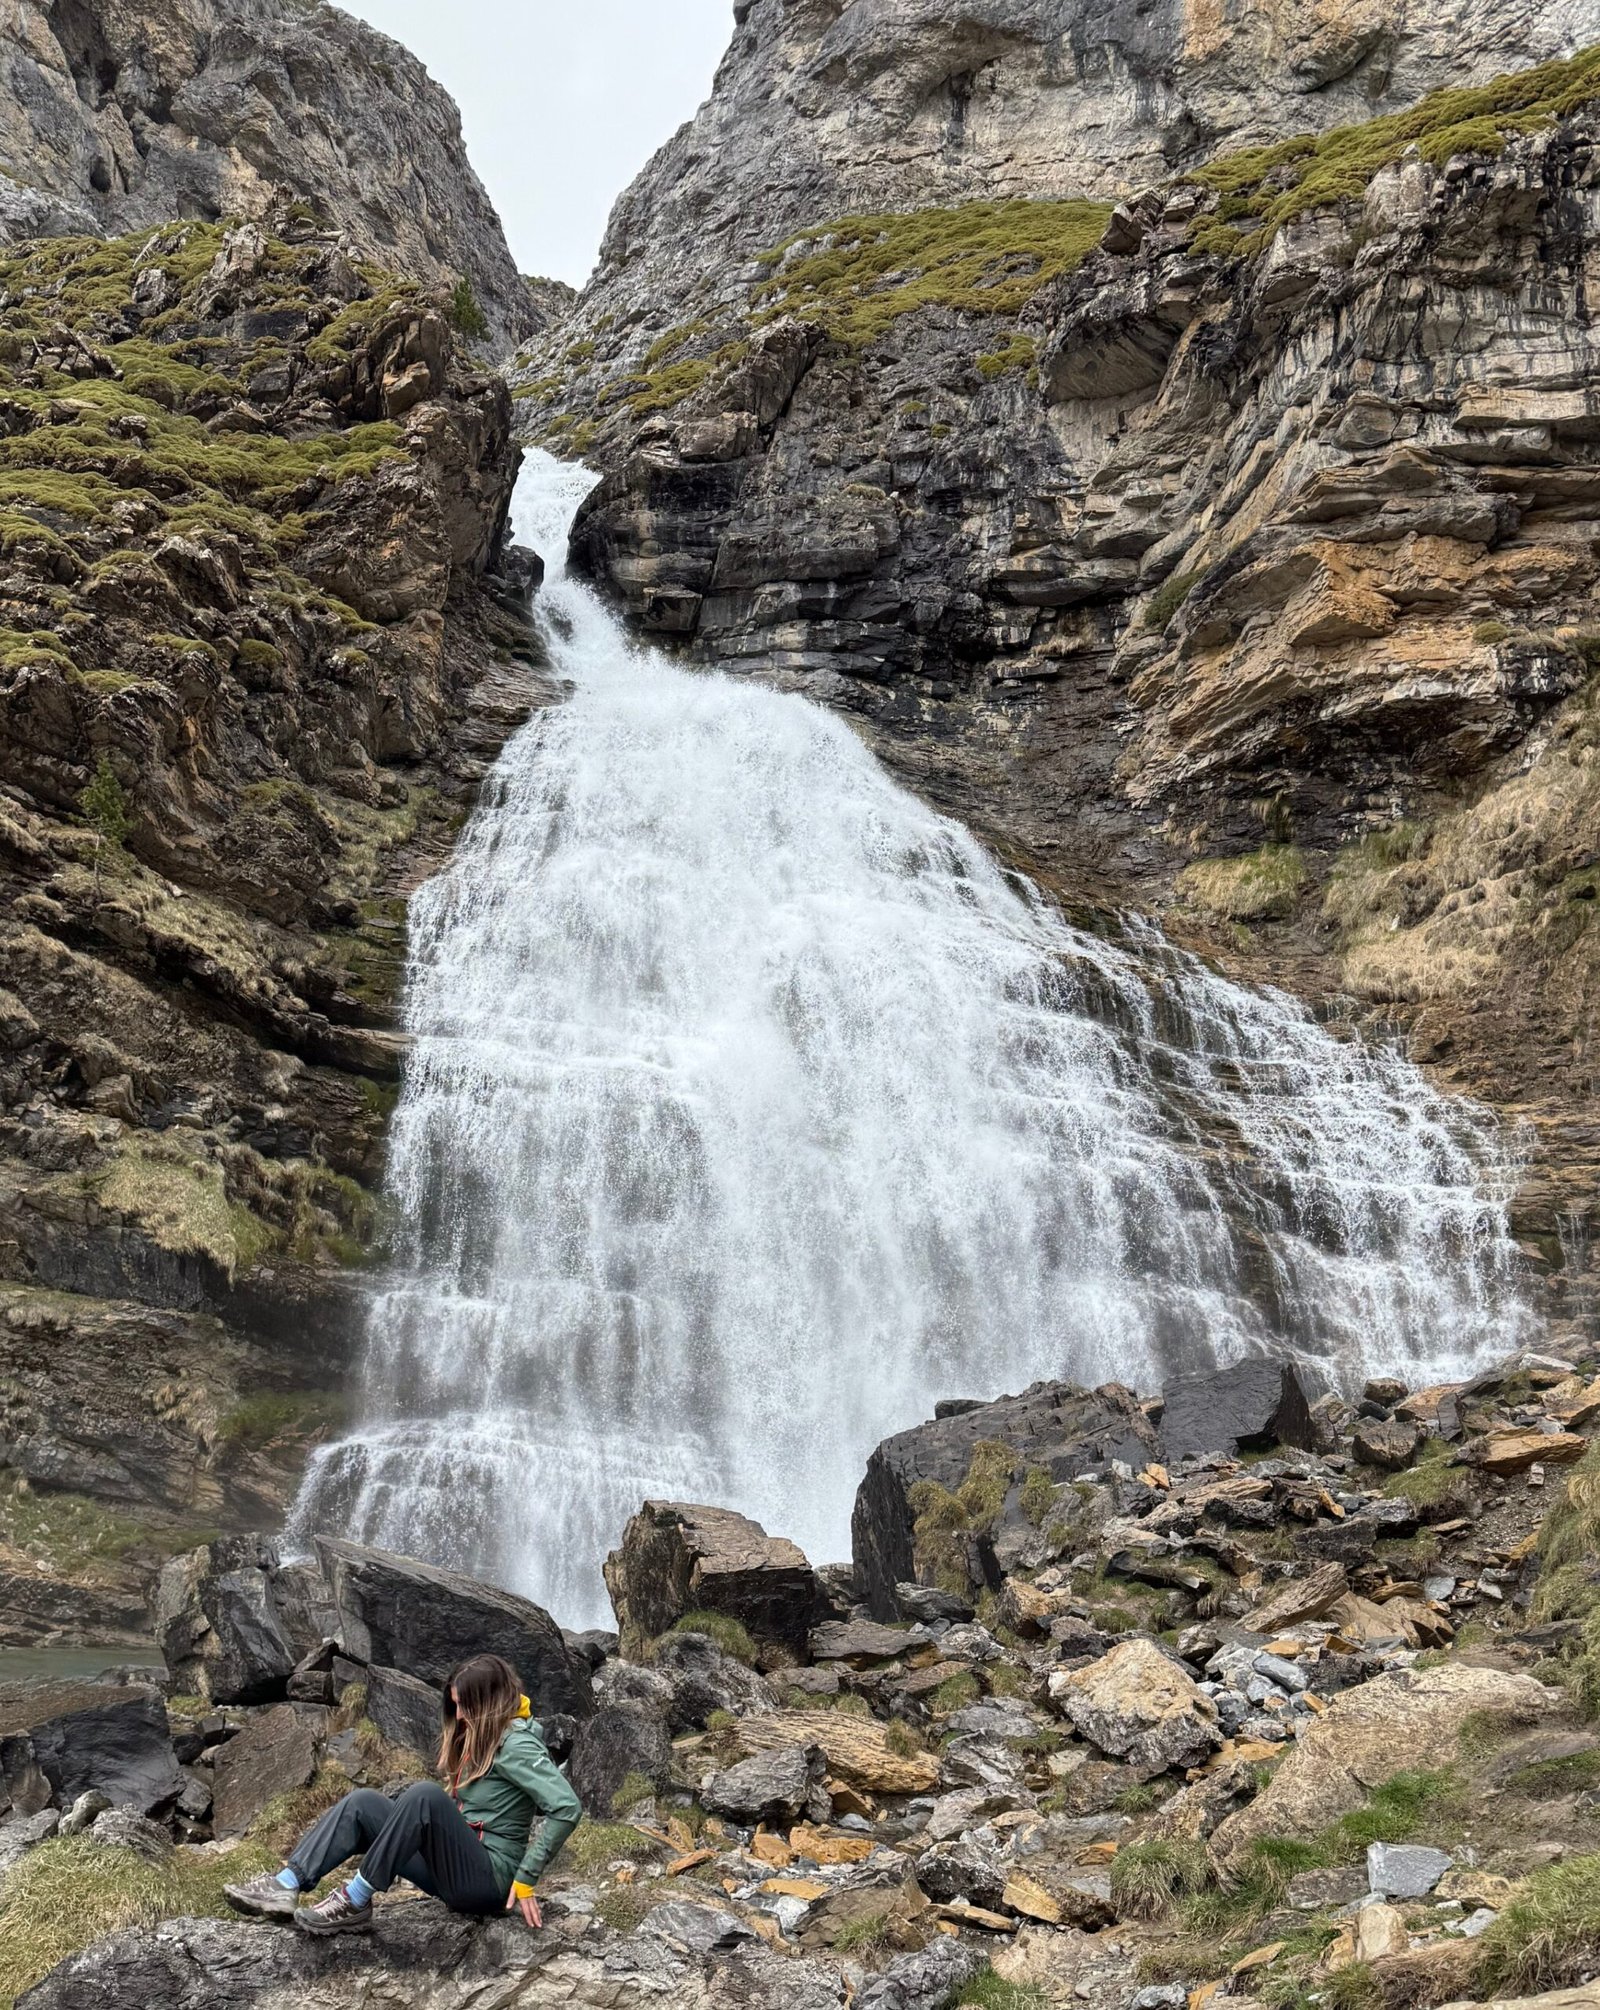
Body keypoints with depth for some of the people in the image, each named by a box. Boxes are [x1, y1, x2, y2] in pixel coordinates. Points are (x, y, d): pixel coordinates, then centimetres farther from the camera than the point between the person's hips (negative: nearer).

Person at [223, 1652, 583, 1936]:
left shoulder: (516, 1744, -13)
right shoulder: (481, 1737, 17)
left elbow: (567, 1808, -24)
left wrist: (525, 1879, -21)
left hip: (487, 1878, -9)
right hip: (454, 1867, 9)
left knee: (425, 1794, -32)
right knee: (362, 1803, -5)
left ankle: (355, 1902, -25)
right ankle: (286, 1887, -19)